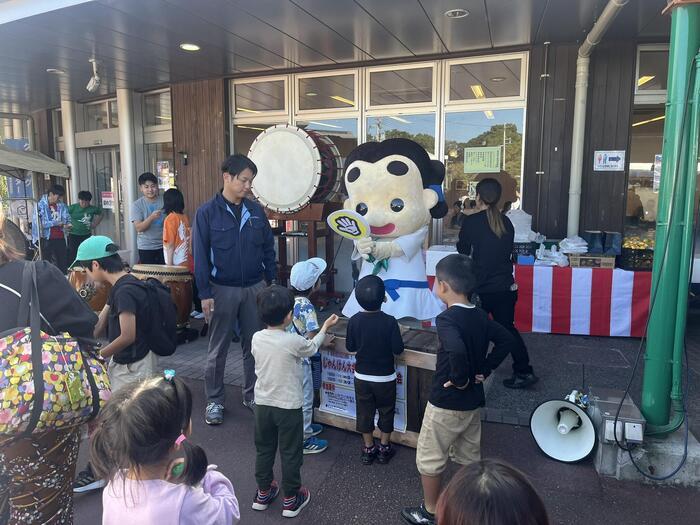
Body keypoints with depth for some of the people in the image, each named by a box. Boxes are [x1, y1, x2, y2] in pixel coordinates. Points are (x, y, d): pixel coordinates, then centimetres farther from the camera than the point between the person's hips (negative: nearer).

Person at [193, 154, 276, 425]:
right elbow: (201, 256, -8)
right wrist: (205, 294, -10)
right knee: (218, 349, 9)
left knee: (254, 345, 12)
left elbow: (268, 248, 8)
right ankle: (214, 400, 24)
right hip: (222, 289, -3)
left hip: (254, 288, 3)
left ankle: (252, 395, 29)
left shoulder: (256, 210, 3)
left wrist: (273, 283, 6)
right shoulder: (207, 212, -7)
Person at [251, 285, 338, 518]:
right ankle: (291, 499, 26)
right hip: (288, 407, -4)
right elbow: (312, 348, -1)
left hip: (263, 404, 5)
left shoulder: (257, 338, -9)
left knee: (264, 449, 21)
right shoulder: (293, 341, -21)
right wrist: (325, 327, 15)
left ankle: (263, 493, 36)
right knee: (290, 453, 12)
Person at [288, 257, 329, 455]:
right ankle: (304, 439, 17)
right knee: (305, 399, 6)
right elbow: (312, 339, -24)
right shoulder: (308, 307, -22)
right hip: (300, 359, -8)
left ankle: (305, 427, 39)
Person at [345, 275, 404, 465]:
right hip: (385, 377, -2)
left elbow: (350, 348, -3)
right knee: (386, 412, 17)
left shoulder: (354, 321, -13)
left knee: (364, 412, 16)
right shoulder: (389, 321, -20)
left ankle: (368, 449, 28)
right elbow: (398, 349, -14)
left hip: (362, 376, 2)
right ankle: (384, 449, 29)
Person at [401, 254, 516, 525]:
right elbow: (507, 340, 8)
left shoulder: (447, 319, -24)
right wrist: (484, 370, 5)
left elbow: (457, 350, -42)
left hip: (446, 402, -7)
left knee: (429, 457, 12)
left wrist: (459, 378, -25)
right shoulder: (480, 316, 0)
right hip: (473, 401, 7)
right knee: (469, 456, 22)